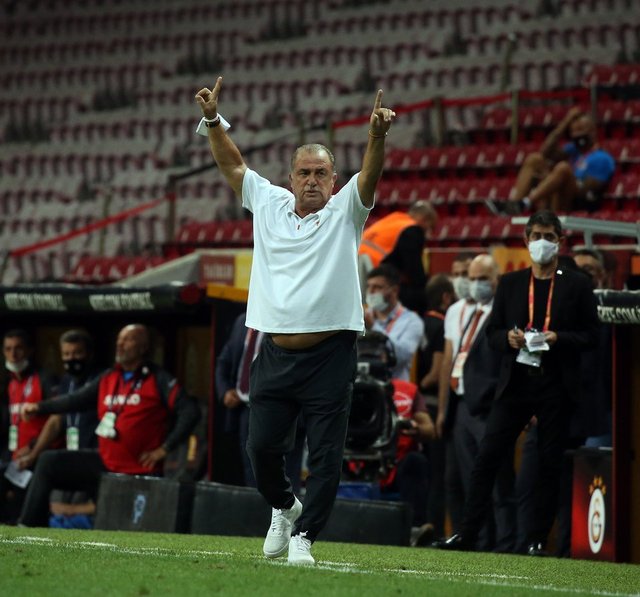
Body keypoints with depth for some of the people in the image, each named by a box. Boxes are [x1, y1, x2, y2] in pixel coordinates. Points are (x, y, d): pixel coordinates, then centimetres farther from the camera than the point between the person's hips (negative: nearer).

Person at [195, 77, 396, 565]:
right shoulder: (269, 204, 14)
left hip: (329, 355, -3)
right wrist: (213, 121, 9)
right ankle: (284, 507, 30)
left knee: (326, 455, -6)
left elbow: (369, 176, -12)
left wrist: (378, 136, -30)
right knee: (262, 446, 3)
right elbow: (233, 165, 20)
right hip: (276, 354, 3)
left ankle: (304, 534, 4)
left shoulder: (344, 212, 4)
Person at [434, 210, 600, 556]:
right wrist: (508, 338, -7)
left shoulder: (576, 285, 5)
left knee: (550, 463, 1)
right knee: (487, 456, -5)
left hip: (556, 385, -2)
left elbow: (591, 335, 2)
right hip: (515, 382, 2)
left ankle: (538, 540, 7)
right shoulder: (510, 283, 13)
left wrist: (558, 338, -14)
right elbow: (492, 332, 14)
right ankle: (467, 533, -3)